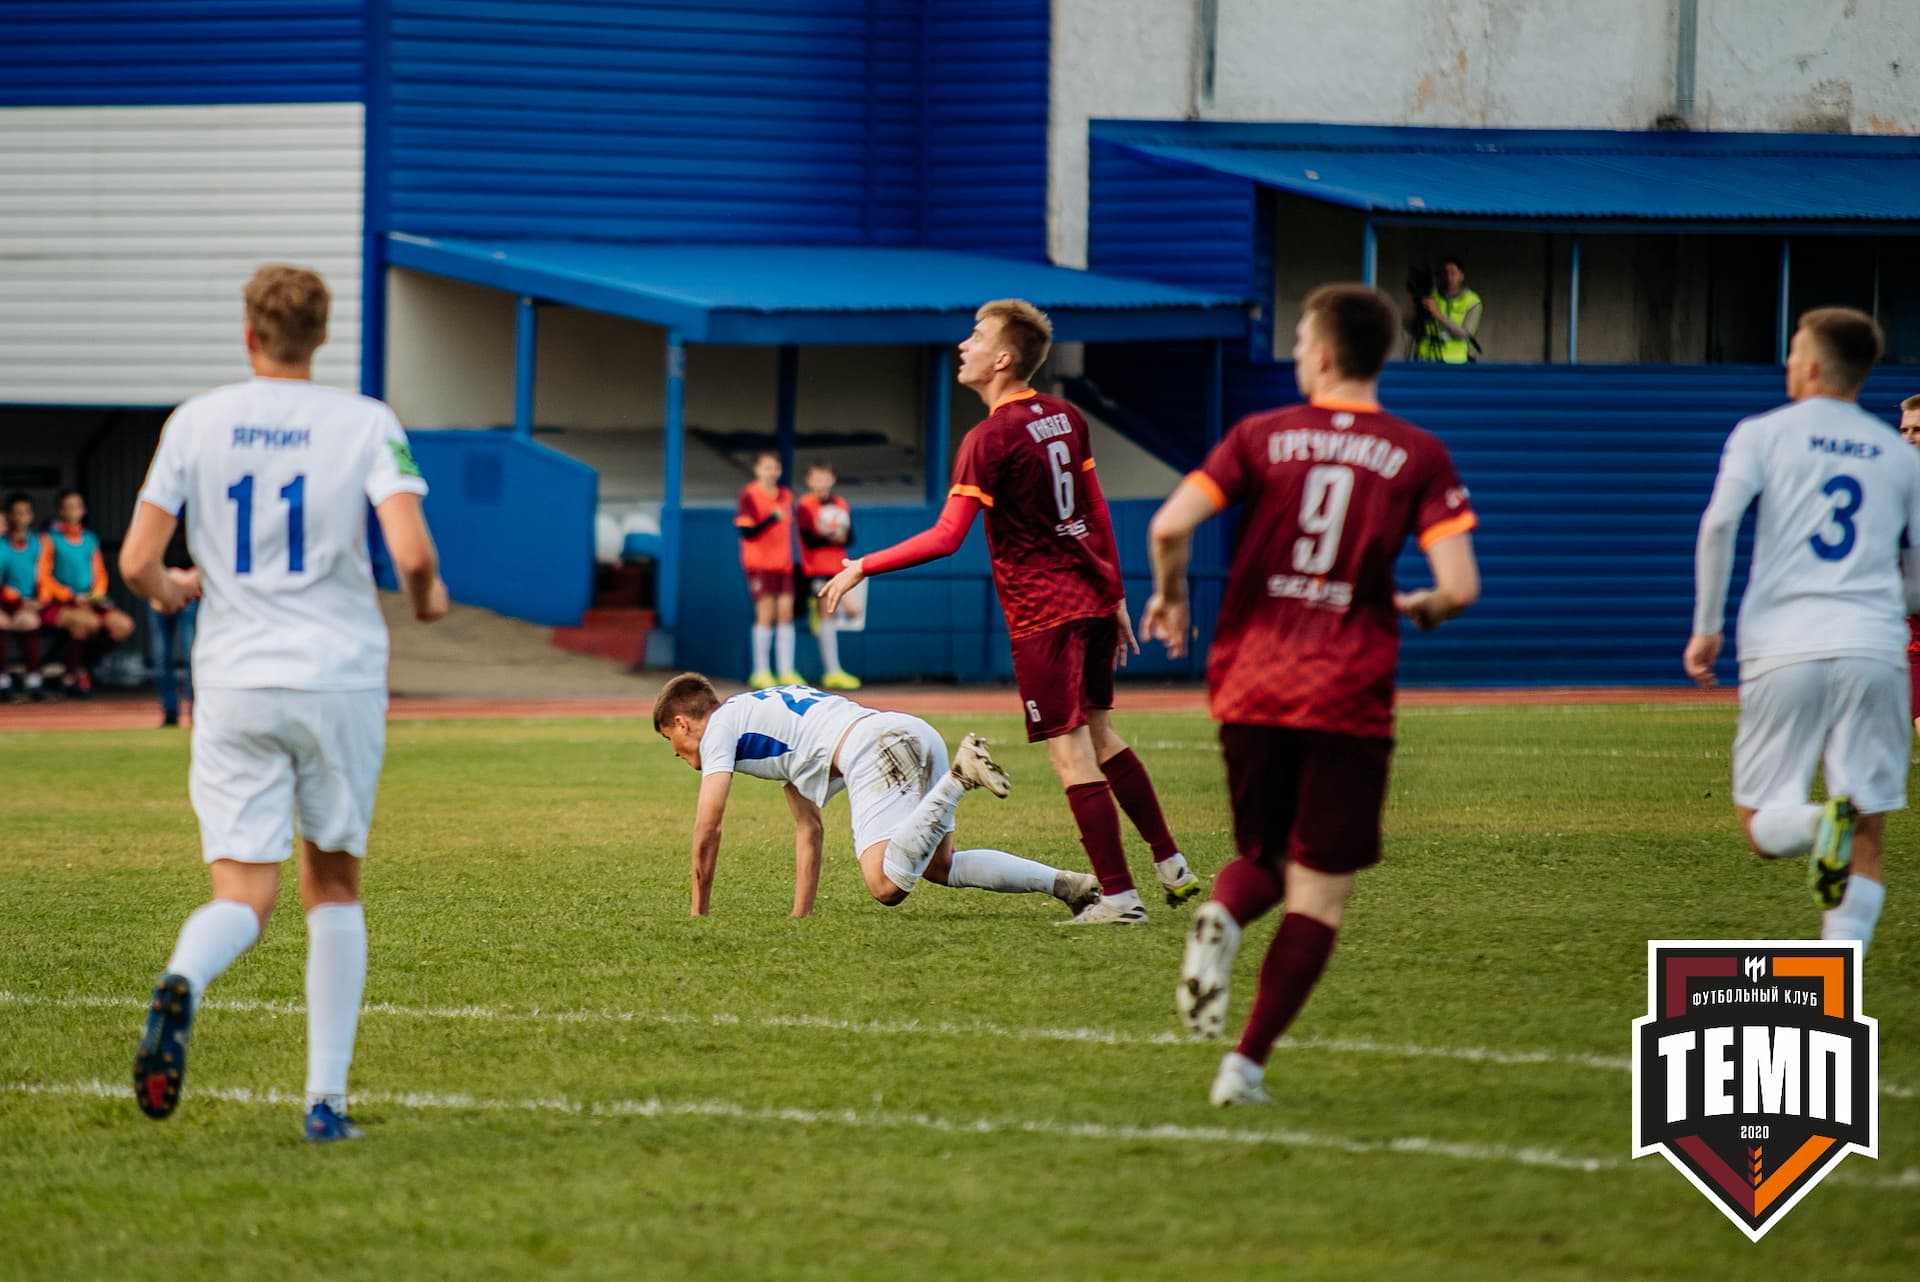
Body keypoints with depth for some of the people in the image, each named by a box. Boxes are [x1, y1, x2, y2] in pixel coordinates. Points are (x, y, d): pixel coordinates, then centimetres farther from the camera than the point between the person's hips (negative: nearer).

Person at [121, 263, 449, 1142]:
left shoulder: (197, 422, 2)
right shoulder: (364, 425, -2)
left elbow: (136, 562, -1)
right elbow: (412, 552, -14)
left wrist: (169, 592, 23)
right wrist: (426, 599, 9)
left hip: (234, 683, 1)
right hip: (340, 676, -1)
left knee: (243, 896, 0)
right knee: (333, 884, 16)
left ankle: (181, 982, -36)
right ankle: (326, 1098, 11)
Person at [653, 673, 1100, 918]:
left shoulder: (720, 726, 14)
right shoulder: (763, 715, 38)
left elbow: (707, 828, 8)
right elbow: (810, 829, 38)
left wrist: (699, 913, 19)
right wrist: (801, 914, 35)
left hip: (870, 746, -9)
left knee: (887, 885, -21)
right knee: (940, 866, 17)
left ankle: (961, 778, -32)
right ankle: (1063, 883, 1)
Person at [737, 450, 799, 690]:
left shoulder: (786, 496, 12)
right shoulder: (749, 495, -6)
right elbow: (746, 532, -13)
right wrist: (772, 518, -22)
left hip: (784, 563, 6)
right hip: (760, 563, -6)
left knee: (786, 612, 1)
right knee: (766, 613, -7)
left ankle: (787, 672, 4)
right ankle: (761, 672, -1)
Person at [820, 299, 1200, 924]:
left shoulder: (991, 438, -17)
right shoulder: (1065, 417, 8)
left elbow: (947, 537, -22)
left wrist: (862, 567, -15)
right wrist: (1115, 595, 22)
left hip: (1043, 613, -8)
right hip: (1092, 597, 8)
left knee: (1070, 753, -4)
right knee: (1101, 735, 21)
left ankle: (1119, 896, -5)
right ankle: (1171, 865, 24)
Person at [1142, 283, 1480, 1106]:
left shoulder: (1261, 437, 3)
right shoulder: (1417, 457, 0)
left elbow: (1170, 526, -9)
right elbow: (1461, 586, -8)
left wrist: (1170, 597, 11)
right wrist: (1419, 609, 14)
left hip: (1251, 688, 2)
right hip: (1349, 698, -2)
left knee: (1263, 858, 21)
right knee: (1319, 892, 5)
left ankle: (1220, 918, -14)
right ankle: (1247, 1064, -5)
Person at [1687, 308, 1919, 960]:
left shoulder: (1764, 434, 8)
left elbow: (1719, 521, -8)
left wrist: (1706, 627, -1)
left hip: (1783, 650, -2)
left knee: (1762, 823, 8)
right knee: (1865, 845, 3)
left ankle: (1822, 823, -27)